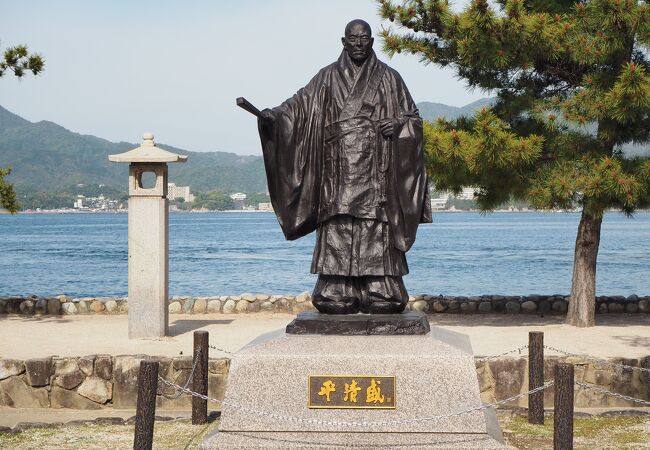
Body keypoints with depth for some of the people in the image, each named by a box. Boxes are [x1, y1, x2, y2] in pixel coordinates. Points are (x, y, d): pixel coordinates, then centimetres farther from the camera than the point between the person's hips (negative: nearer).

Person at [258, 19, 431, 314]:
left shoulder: (389, 78, 10)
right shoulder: (327, 78, 12)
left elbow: (413, 117, 12)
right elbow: (299, 104, 3)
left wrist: (398, 123, -10)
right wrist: (272, 115, -15)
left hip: (374, 170, -1)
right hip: (338, 169, 1)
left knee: (377, 230, -6)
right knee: (337, 229, -4)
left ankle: (381, 295, -4)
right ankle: (338, 296, -2)